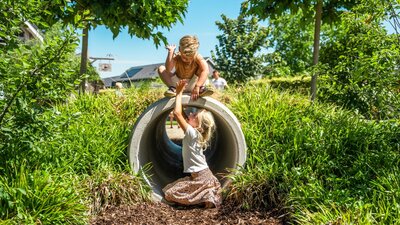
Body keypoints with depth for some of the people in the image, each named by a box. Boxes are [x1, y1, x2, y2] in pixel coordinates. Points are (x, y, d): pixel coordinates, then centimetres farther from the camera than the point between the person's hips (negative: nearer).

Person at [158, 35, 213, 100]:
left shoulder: (197, 57, -24)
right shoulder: (176, 57, -23)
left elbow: (205, 71, -42)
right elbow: (168, 69, -42)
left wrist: (197, 86, -53)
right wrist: (170, 52, -46)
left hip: (191, 84, 0)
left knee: (202, 67, -20)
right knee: (161, 69, -18)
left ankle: (201, 88, -23)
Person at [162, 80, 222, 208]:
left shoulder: (192, 133, -17)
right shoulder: (196, 133, 6)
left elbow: (177, 113, -24)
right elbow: (182, 115, 10)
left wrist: (179, 93, -14)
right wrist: (179, 93, 6)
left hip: (201, 177, -9)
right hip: (201, 175, 9)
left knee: (169, 194, -5)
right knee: (171, 189, 19)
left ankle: (206, 196, -10)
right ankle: (207, 194, 6)